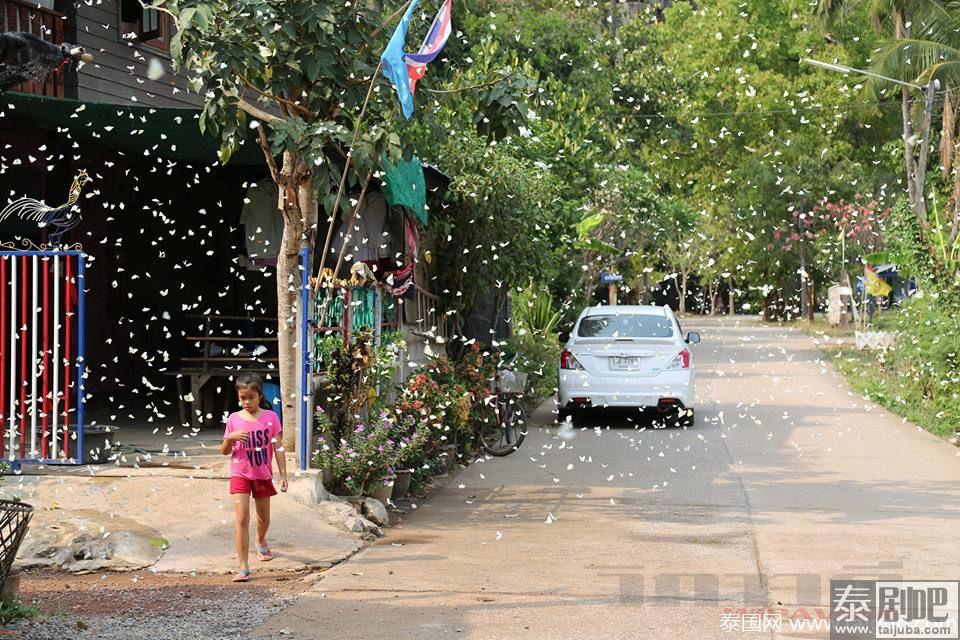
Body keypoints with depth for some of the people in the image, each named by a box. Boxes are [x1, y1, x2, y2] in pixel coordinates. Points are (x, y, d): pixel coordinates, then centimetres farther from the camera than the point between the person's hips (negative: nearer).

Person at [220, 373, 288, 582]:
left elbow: (278, 448, -1)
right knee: (242, 519, -13)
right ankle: (243, 567, -14)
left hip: (263, 474, 1)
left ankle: (261, 542, 53)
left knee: (263, 517, 20)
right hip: (240, 474, -1)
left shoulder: (270, 417, -5)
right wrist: (231, 438, -20)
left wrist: (283, 475, -4)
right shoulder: (234, 419, -4)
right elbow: (224, 451, 1)